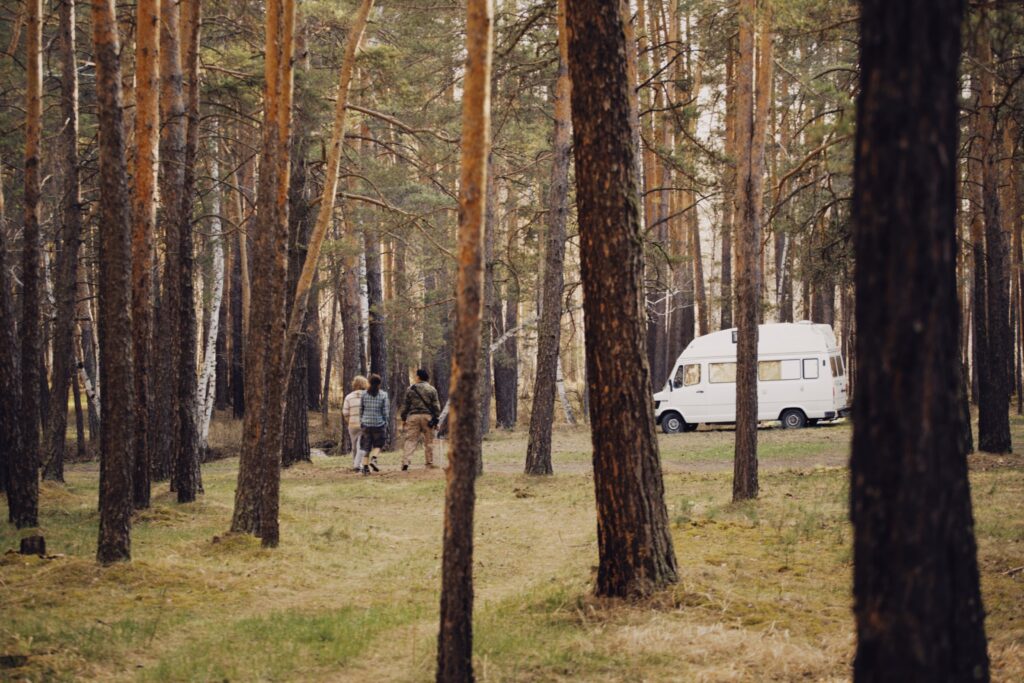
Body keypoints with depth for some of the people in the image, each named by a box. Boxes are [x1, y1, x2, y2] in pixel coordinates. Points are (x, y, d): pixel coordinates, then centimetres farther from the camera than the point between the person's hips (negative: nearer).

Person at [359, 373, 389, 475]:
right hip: (379, 424, -2)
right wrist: (385, 422, 6)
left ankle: (365, 466, 2)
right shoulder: (383, 394, -7)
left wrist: (361, 421, 16)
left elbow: (361, 409, 5)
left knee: (367, 445, 9)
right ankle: (373, 459, -12)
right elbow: (385, 411, -6)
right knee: (378, 444, 13)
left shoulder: (364, 394, 0)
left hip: (366, 423, 2)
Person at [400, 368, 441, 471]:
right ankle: (429, 463, 11)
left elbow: (406, 405, 7)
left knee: (410, 440, -1)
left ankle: (405, 461, -14)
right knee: (428, 441, 8)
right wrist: (436, 419, 7)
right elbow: (436, 406, 2)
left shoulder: (411, 389, 5)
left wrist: (403, 419, 13)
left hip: (413, 416, 0)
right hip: (427, 416, 0)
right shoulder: (432, 390, 4)